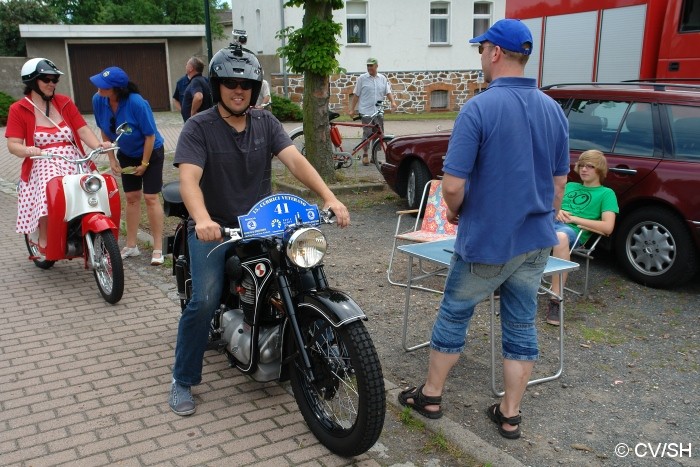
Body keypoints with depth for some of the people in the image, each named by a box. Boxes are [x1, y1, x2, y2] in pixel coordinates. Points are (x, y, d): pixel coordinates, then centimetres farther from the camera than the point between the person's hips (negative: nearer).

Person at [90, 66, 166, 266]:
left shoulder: (137, 103, -32)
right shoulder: (98, 100, -17)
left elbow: (150, 135, -23)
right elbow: (105, 132, -2)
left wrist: (144, 163, -16)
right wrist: (112, 159, -4)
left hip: (150, 152, -5)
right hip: (126, 155, 5)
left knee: (150, 197, -7)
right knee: (132, 197, 9)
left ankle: (158, 248, -1)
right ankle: (131, 245, 18)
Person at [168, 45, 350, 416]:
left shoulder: (265, 122, 4)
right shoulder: (199, 127, -8)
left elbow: (295, 160, -10)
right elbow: (188, 178, -22)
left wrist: (329, 198, -26)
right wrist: (202, 219, -42)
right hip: (214, 229, -4)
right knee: (205, 301, -18)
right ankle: (183, 380, 3)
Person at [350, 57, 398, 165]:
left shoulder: (383, 79, 11)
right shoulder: (362, 78, 3)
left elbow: (388, 92, 9)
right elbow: (356, 95, 4)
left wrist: (393, 102, -10)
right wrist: (352, 109, 1)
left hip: (379, 112, 4)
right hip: (366, 111, -3)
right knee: (367, 133, -8)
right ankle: (365, 155, 3)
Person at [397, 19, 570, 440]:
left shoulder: (479, 108, -18)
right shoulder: (554, 110, 2)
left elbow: (453, 185, -21)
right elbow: (559, 184, 9)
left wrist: (455, 212, 1)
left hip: (486, 242, -5)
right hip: (536, 240, 6)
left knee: (454, 316, 13)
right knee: (522, 325, 14)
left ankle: (431, 396, 29)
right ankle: (510, 415, 24)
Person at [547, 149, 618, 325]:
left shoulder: (606, 193, 17)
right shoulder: (570, 186, 33)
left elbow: (608, 227, 2)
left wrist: (574, 218, -3)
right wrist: (556, 211, 3)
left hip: (573, 230, -4)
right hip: (550, 221, 5)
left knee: (561, 237, -44)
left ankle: (555, 301, -39)